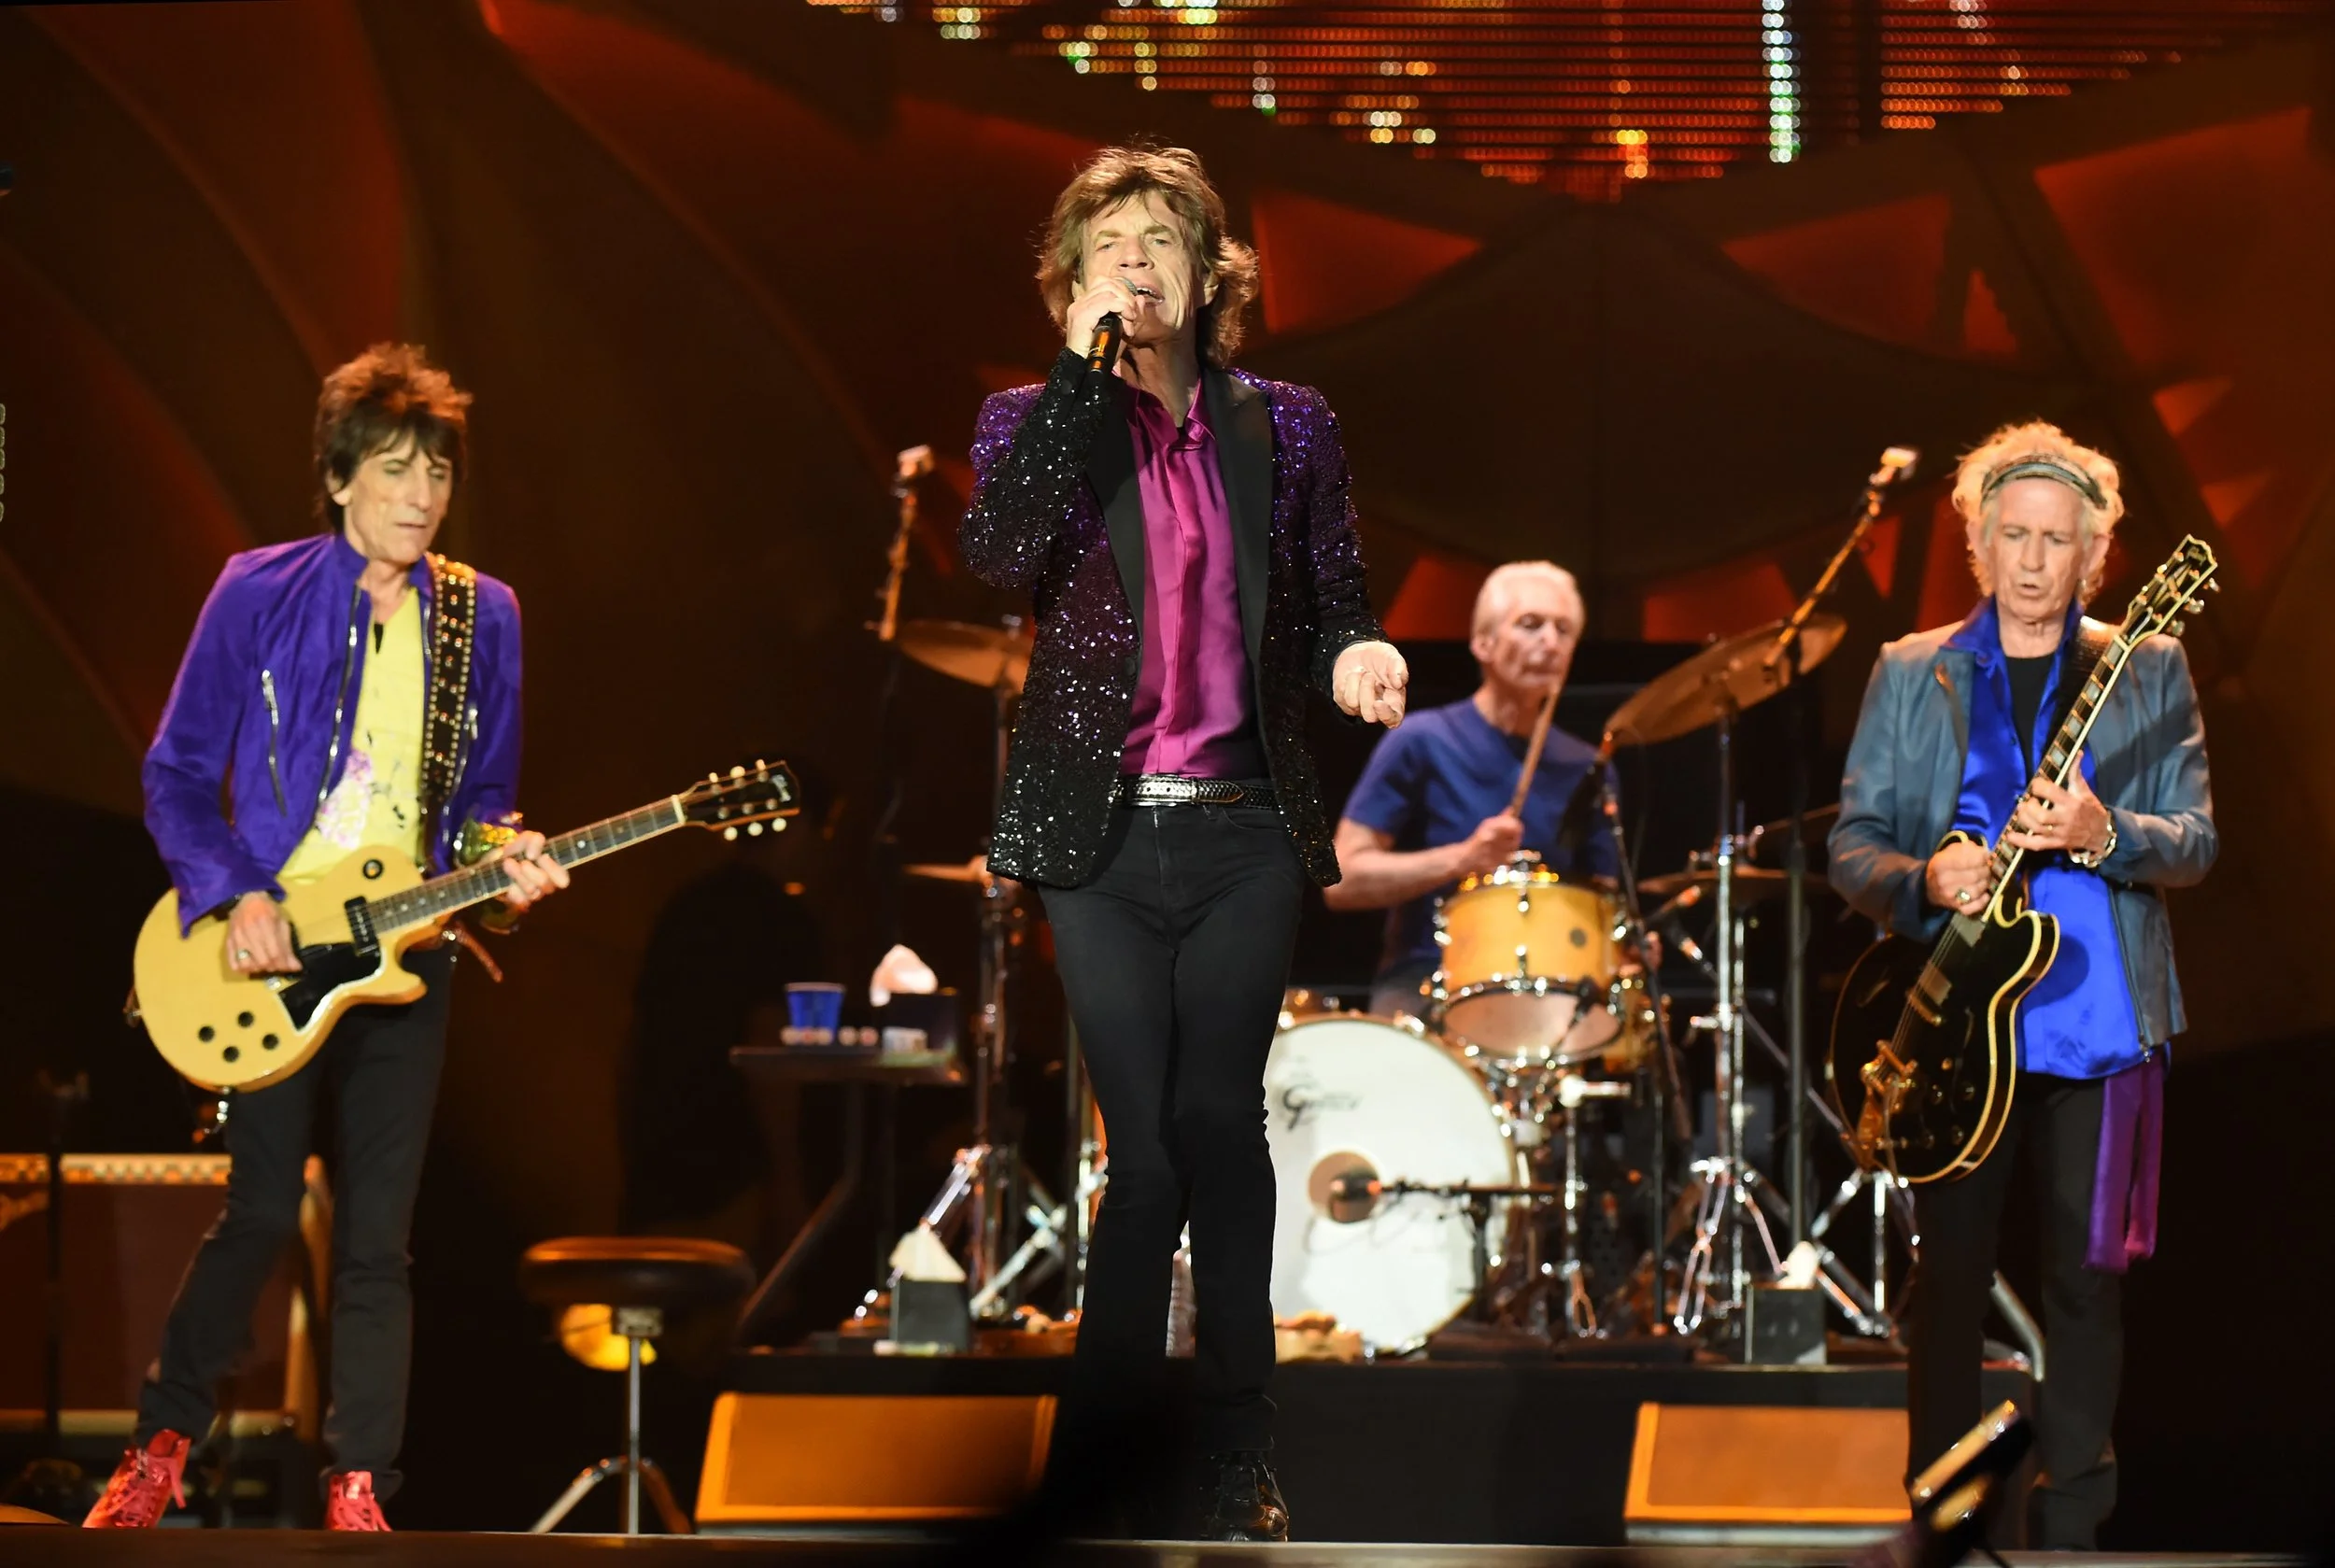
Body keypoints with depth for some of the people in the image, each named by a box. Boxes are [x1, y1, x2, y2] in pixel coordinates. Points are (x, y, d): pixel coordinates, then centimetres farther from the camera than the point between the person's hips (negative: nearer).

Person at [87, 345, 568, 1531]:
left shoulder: (480, 618, 7)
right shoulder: (258, 597, -4)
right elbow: (177, 775, -1)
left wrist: (500, 856, -7)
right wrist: (236, 896, -14)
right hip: (267, 945, -3)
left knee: (377, 1237, 2)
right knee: (261, 1212, -3)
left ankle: (358, 1490, 8)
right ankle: (159, 1446, 16)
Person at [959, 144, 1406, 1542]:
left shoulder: (1285, 428, 7)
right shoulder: (1035, 421, 5)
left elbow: (1335, 610, 11)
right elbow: (997, 555, -15)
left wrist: (1356, 658, -13)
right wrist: (1085, 369, -15)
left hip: (1243, 834, 1)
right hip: (1101, 843, -1)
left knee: (1216, 1122, 1)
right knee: (1147, 1144, -2)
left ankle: (1240, 1455, 8)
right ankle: (1104, 1451, 9)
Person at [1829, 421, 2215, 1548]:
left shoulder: (2151, 673, 8)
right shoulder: (1911, 675, 9)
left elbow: (2194, 845, 2)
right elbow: (1851, 848, 6)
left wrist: (2102, 836, -19)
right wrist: (1925, 880, -15)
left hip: (2100, 1021, 0)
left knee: (2086, 1277, 1)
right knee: (1950, 1276, 1)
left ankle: (2069, 1523, 10)